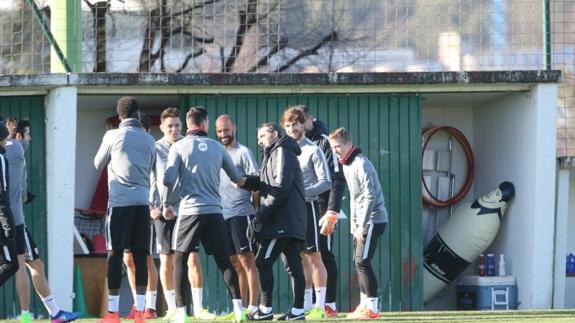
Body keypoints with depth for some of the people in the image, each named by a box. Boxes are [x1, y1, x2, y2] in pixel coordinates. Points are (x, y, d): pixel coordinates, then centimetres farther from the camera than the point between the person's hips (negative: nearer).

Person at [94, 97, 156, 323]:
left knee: (115, 254, -2)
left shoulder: (112, 136, 0)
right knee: (140, 256, 3)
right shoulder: (149, 140, 10)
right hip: (142, 201, 3)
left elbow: (98, 164, 14)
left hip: (119, 202, -3)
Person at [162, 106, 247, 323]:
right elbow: (236, 177, 22)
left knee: (179, 261, 5)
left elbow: (169, 179, -8)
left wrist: (166, 204, 7)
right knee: (224, 261, 7)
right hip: (214, 211, 3)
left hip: (190, 210, -3)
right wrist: (241, 181, 46)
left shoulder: (179, 147, 1)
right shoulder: (216, 147, 11)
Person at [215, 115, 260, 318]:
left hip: (241, 214, -7)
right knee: (235, 263, 9)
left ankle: (253, 306, -8)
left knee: (246, 260, -8)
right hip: (223, 215, 7)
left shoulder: (243, 153, -2)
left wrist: (256, 210, -11)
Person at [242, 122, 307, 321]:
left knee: (263, 262, -8)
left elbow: (281, 187, -17)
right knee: (293, 265, 6)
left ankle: (265, 309, -8)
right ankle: (298, 310, 5)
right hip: (293, 222, 10)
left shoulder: (282, 153, -6)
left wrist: (261, 216, -17)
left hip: (283, 221, -10)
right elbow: (264, 184, 17)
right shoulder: (273, 155, 26)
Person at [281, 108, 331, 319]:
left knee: (314, 256, -6)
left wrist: (302, 192, -19)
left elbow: (326, 182, -9)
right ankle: (306, 306, 12)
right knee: (301, 258, 9)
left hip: (307, 207, -6)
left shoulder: (313, 150, -4)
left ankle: (320, 306, -7)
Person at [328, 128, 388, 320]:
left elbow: (370, 197, -22)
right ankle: (365, 304, 18)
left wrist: (362, 225, -22)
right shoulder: (346, 165, 12)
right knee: (359, 262, 12)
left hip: (373, 219, -10)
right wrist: (353, 222, 13)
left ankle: (372, 307, -10)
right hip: (361, 221, 10)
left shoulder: (361, 165, -18)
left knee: (362, 262, -12)